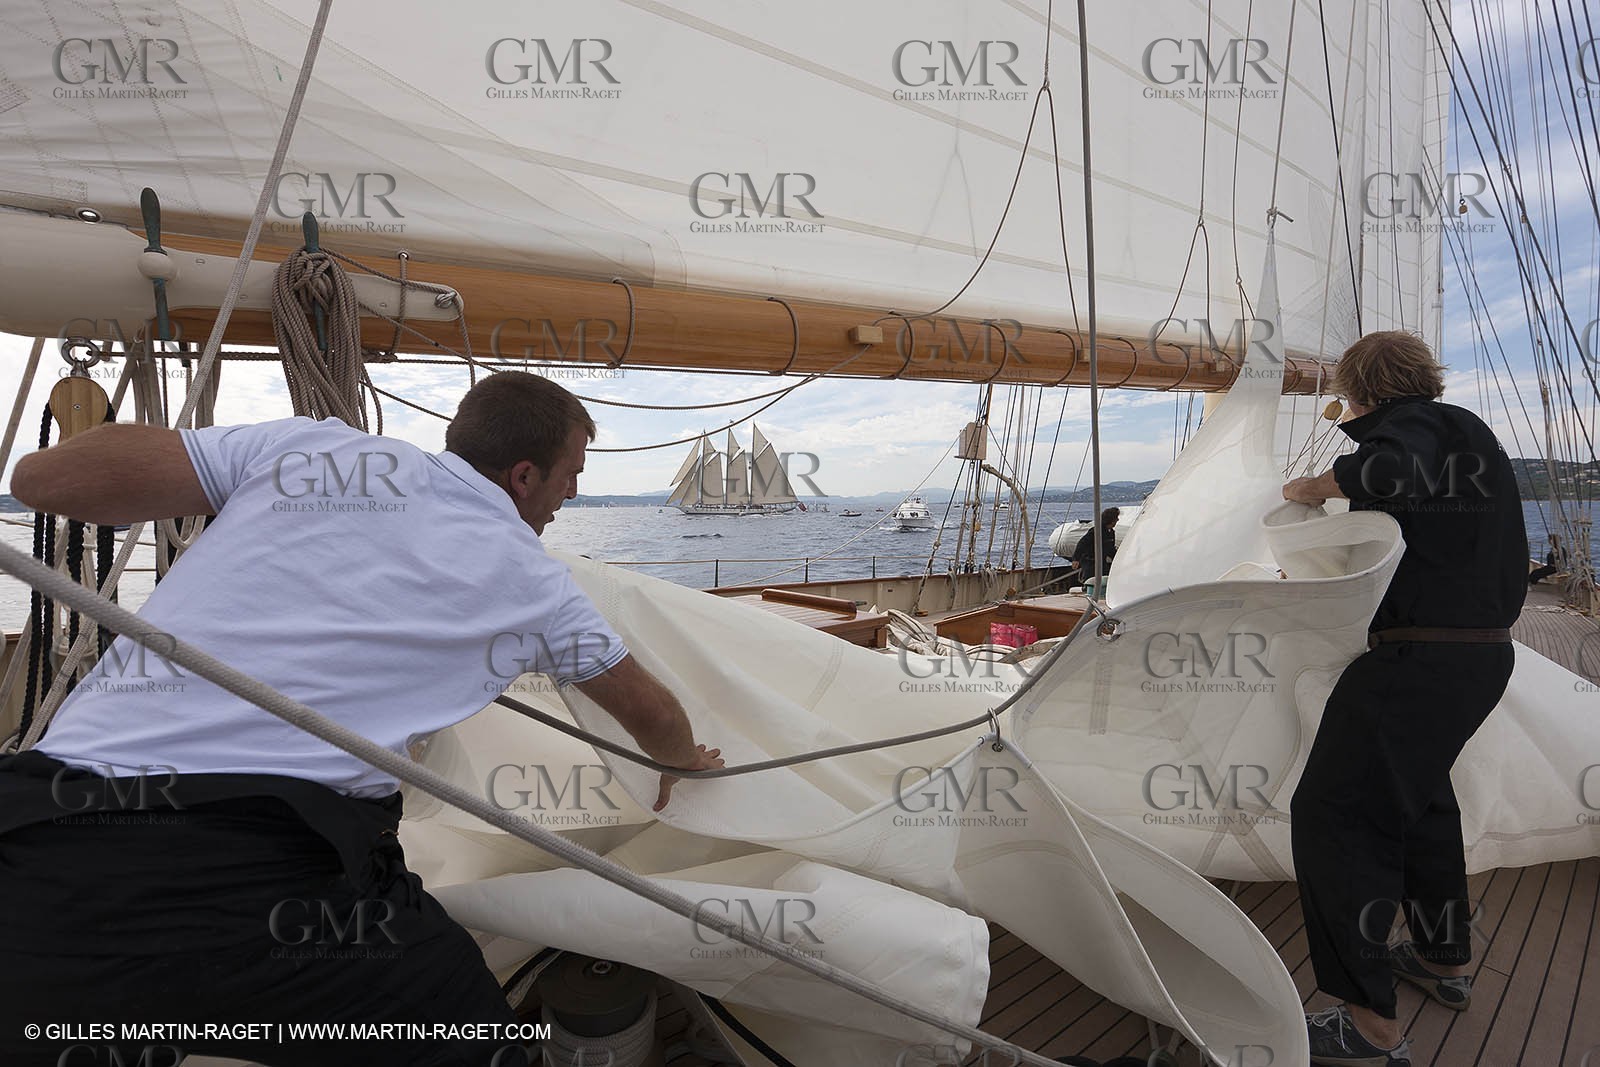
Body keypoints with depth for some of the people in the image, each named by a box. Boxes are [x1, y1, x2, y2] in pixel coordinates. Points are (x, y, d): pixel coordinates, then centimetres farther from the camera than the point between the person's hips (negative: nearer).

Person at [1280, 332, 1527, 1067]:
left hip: (1416, 658, -11)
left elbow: (1389, 470, -35)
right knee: (1419, 793, 28)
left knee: (1332, 813, -7)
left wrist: (1317, 484, -17)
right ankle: (1447, 961, 44)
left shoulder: (1414, 424, -10)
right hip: (1484, 651, 11)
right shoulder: (1471, 431, 19)